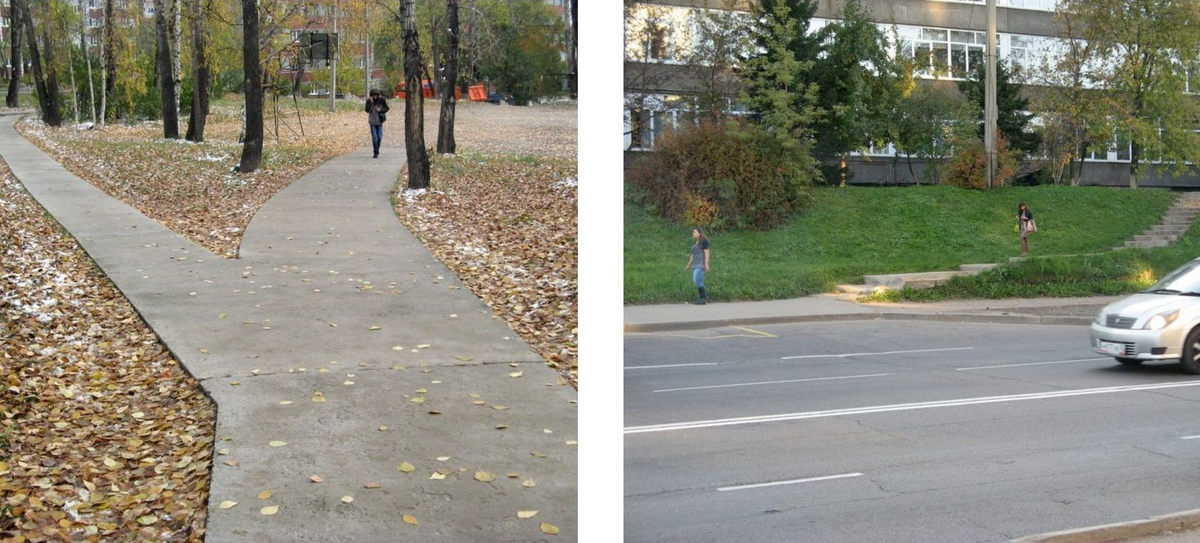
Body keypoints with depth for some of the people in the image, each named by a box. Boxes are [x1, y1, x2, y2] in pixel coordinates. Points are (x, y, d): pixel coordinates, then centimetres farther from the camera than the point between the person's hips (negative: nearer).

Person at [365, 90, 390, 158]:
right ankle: (376, 152, 0)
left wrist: (380, 110, -16)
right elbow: (367, 110, -16)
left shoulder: (381, 100, -5)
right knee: (374, 137, -8)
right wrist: (371, 102, -25)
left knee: (380, 137, 1)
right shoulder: (369, 101, -7)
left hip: (379, 121, 1)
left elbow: (387, 108, 2)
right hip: (372, 121, -1)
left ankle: (377, 150, 25)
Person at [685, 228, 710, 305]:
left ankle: (703, 297, -12)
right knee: (699, 281, 4)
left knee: (697, 280, -19)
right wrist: (689, 265, 24)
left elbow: (706, 252, -9)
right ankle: (703, 298, 5)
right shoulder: (694, 243, 20)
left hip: (701, 264, -8)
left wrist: (706, 264, -17)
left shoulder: (704, 241, -3)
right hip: (695, 264, 8)